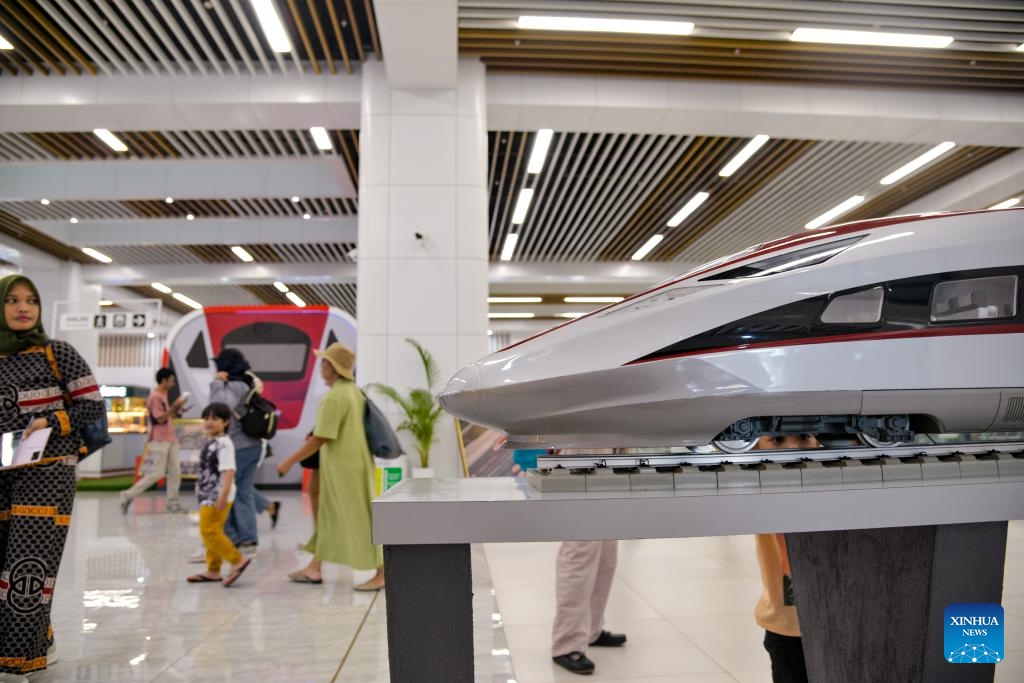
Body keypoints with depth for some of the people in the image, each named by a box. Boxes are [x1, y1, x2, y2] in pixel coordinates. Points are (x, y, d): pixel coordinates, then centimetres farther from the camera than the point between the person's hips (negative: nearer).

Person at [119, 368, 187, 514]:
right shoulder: (155, 396, -12)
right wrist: (175, 405, -19)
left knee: (175, 472, 5)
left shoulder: (163, 395, 16)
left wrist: (177, 410, 7)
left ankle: (173, 503, 8)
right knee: (157, 473, -7)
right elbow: (160, 418, -18)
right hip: (159, 441, -9)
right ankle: (128, 496, 5)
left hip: (170, 440, 9)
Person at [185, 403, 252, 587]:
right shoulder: (210, 442, 14)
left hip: (218, 496, -10)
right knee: (211, 532, 14)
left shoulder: (224, 443, -17)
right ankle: (213, 570, 23)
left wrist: (223, 494, -32)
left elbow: (229, 470, -25)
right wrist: (202, 492, 26)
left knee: (209, 530, -11)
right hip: (208, 495, 10)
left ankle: (238, 560, -5)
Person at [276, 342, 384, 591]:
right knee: (328, 516, 17)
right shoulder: (354, 391, 9)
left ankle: (381, 574, 4)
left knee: (360, 519, -3)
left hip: (345, 467, -10)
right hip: (353, 463, 10)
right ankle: (314, 568, 28)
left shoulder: (334, 397, -19)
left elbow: (319, 439, -20)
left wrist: (289, 461, -12)